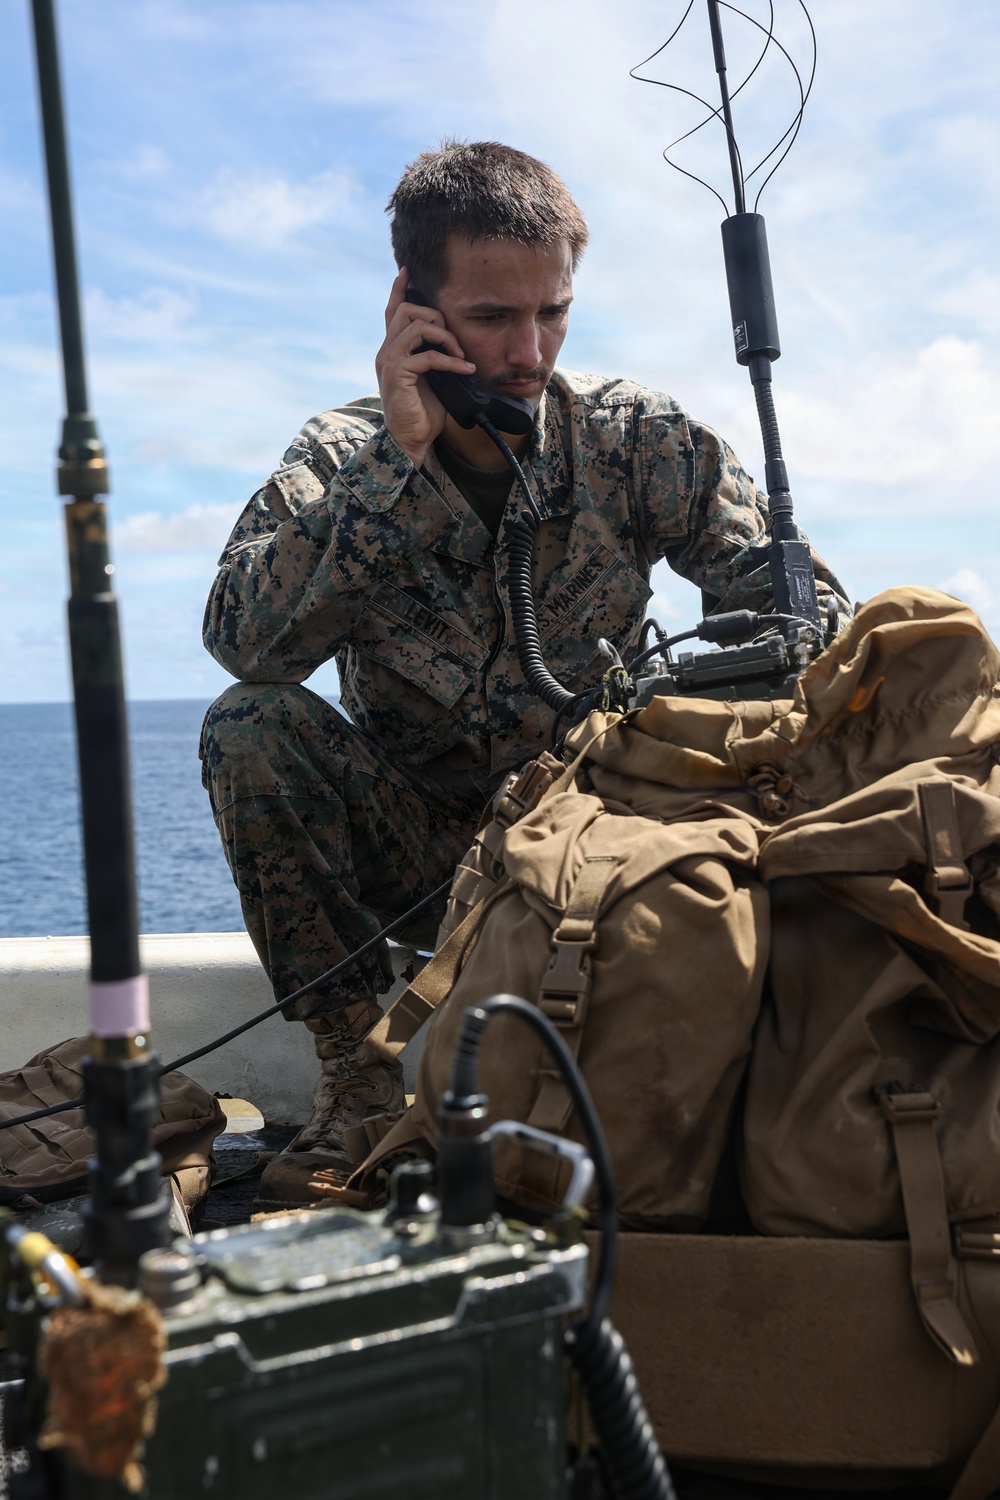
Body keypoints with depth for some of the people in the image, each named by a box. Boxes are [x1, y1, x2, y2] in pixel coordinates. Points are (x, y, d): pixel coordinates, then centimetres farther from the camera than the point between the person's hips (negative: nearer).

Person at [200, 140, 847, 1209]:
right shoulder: (345, 459, -7)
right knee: (252, 728, -24)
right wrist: (400, 455, -28)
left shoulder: (634, 439, -6)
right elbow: (242, 638, -24)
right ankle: (365, 1079, -16)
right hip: (415, 842, 1)